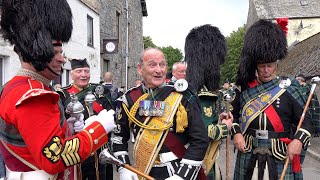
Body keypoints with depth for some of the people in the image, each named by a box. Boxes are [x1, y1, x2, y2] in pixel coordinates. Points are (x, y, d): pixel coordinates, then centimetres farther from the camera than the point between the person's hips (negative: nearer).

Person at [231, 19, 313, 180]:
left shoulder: (289, 89, -3)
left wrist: (298, 140, -16)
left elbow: (305, 120, 1)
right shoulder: (245, 89, 2)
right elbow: (235, 115, 12)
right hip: (248, 156, 2)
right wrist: (236, 133, -4)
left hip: (281, 157, -1)